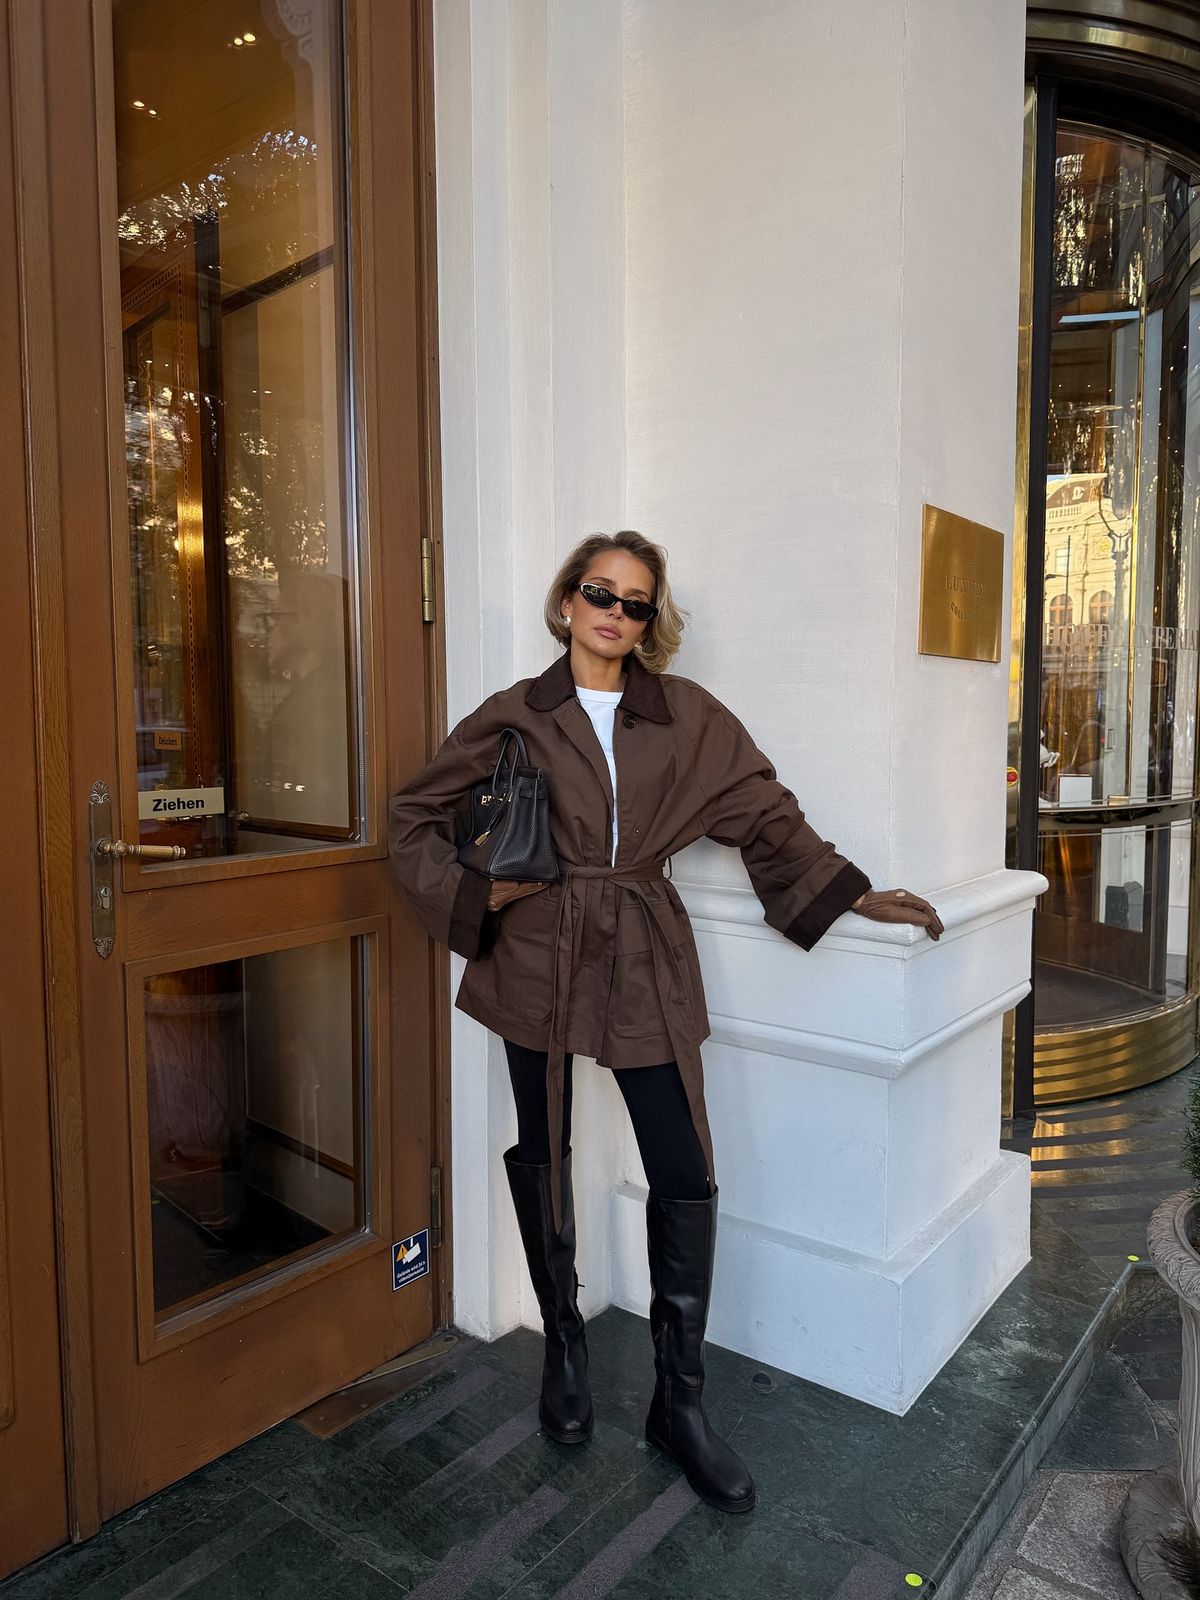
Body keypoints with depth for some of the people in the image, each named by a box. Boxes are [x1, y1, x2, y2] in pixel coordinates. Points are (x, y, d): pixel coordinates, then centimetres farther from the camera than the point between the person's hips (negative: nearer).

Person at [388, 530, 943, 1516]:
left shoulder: (690, 718, 3)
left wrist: (852, 895, 4)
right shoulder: (515, 716, 0)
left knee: (686, 1177, 0)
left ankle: (681, 1401, 20)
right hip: (540, 961, 0)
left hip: (645, 965, 1)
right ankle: (565, 1343, 38)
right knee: (544, 1155, 13)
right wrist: (472, 897, -8)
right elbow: (415, 818, 5)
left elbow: (767, 816, 8)